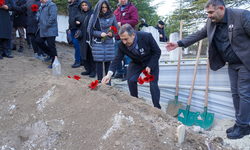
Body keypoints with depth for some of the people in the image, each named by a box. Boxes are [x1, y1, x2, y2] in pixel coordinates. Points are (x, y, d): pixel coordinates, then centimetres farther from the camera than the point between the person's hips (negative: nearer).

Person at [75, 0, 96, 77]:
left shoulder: (93, 13, -4)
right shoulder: (79, 13, 12)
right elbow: (76, 20, 23)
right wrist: (77, 23, 0)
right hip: (82, 37, 5)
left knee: (91, 53, -2)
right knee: (84, 53, 7)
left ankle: (93, 70, 7)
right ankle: (88, 69, 17)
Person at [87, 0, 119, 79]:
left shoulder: (112, 16, 5)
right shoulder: (94, 16, 0)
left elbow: (116, 29, 11)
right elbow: (89, 29, 0)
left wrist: (112, 34, -11)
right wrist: (100, 34, -14)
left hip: (109, 43, 1)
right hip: (98, 42, -1)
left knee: (108, 61, 3)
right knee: (99, 61, -1)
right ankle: (99, 81, 8)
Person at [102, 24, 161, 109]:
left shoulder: (147, 37, -31)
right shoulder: (121, 45, -23)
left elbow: (157, 52, -18)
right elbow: (117, 60, -19)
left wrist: (149, 66, -24)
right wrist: (109, 74, -35)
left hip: (151, 62, -2)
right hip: (136, 63, 3)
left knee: (153, 84, -12)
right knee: (131, 80, -17)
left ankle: (157, 108, 4)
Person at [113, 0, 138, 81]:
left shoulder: (132, 9, 0)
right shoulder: (116, 11, 19)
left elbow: (135, 21, -12)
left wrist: (121, 23, -13)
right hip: (118, 37, 6)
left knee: (126, 56, -5)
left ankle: (126, 74, 4)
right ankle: (120, 72, 20)